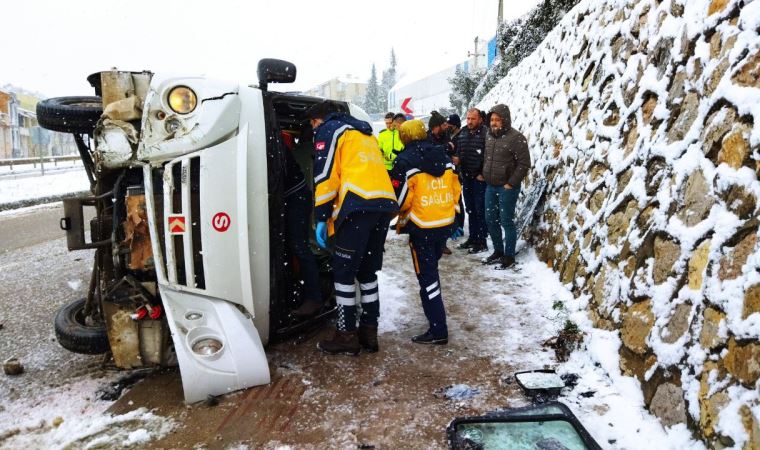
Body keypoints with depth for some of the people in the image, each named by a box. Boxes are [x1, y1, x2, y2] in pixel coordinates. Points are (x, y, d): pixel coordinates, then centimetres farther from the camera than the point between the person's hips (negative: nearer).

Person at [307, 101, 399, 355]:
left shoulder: (329, 129, 7)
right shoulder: (365, 133, 31)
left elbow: (326, 175, -4)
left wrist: (321, 218, -3)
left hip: (358, 206, -8)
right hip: (385, 204, 8)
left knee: (343, 272, 2)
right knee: (367, 271, 16)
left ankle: (347, 336, 6)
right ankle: (369, 332, 19)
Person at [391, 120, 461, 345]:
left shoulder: (405, 161, -12)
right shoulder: (443, 157, 8)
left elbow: (401, 198, -11)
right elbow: (456, 189, 11)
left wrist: (402, 219, 8)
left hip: (422, 228, -7)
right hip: (445, 225, 7)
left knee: (427, 276, -1)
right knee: (432, 269, 24)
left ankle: (438, 330, 0)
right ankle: (435, 312, 37)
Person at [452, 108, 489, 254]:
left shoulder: (486, 133, -13)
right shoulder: (462, 133, 9)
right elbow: (456, 150, 18)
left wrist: (483, 174, -15)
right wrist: (455, 158, -2)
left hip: (480, 178, -7)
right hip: (466, 177, 7)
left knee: (480, 210, -1)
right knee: (470, 209, 15)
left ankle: (482, 241, 7)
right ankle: (473, 237, 26)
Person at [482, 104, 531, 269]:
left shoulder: (516, 138, -14)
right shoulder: (489, 136, 8)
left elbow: (524, 164, -14)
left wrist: (511, 183, -14)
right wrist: (484, 175, 13)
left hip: (507, 188, -7)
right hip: (490, 186, 7)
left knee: (506, 222, -1)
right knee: (490, 220, 13)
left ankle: (509, 256, 10)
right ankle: (498, 251, 28)